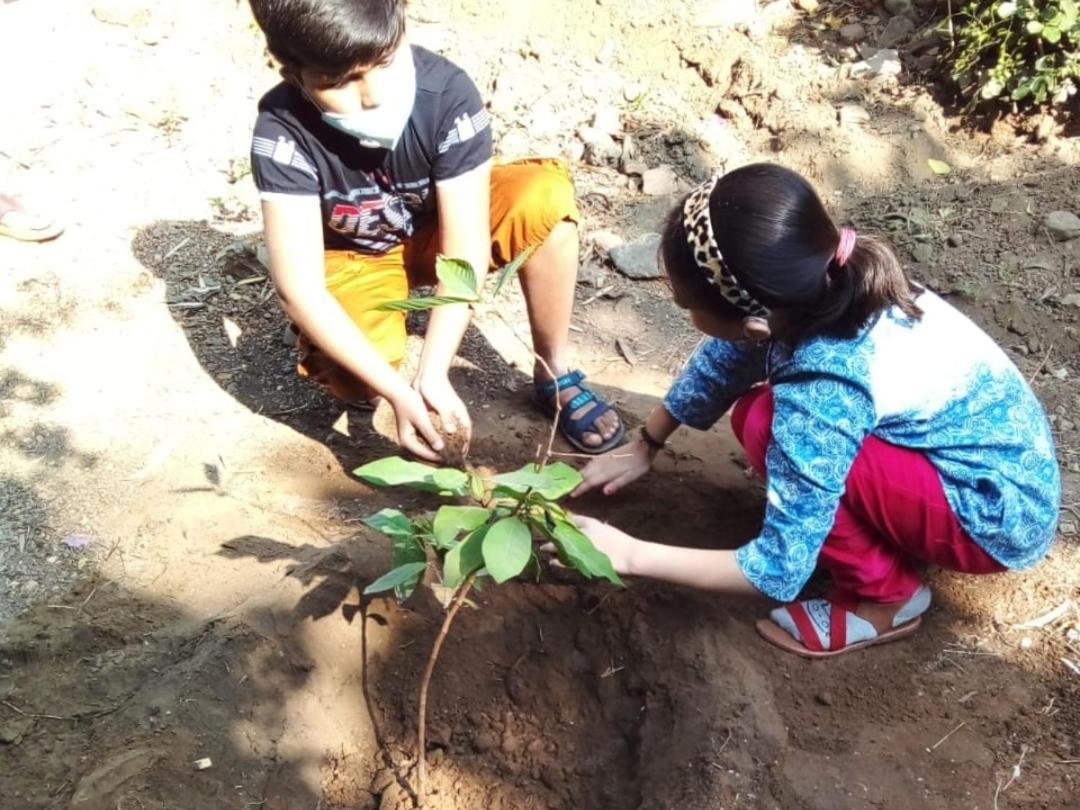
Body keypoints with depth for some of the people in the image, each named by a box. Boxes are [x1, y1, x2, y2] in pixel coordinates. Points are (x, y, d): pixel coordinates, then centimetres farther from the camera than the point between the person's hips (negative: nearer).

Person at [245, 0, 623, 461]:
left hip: (439, 226, 1)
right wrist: (398, 392, -39)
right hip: (353, 258, -1)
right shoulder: (283, 130, -31)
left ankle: (554, 374, -10)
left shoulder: (447, 92, -31)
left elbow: (464, 251, -29)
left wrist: (433, 374, -39)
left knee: (546, 196, -29)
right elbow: (298, 286, -32)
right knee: (355, 384, -30)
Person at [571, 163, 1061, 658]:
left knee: (768, 426, -23)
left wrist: (628, 554, -18)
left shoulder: (822, 392, -35)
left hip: (1000, 515, -7)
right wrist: (643, 448, 14)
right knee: (759, 411, 2)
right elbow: (721, 359, 5)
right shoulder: (813, 289, -15)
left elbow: (779, 569, -25)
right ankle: (897, 534, 10)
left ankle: (885, 597, -3)